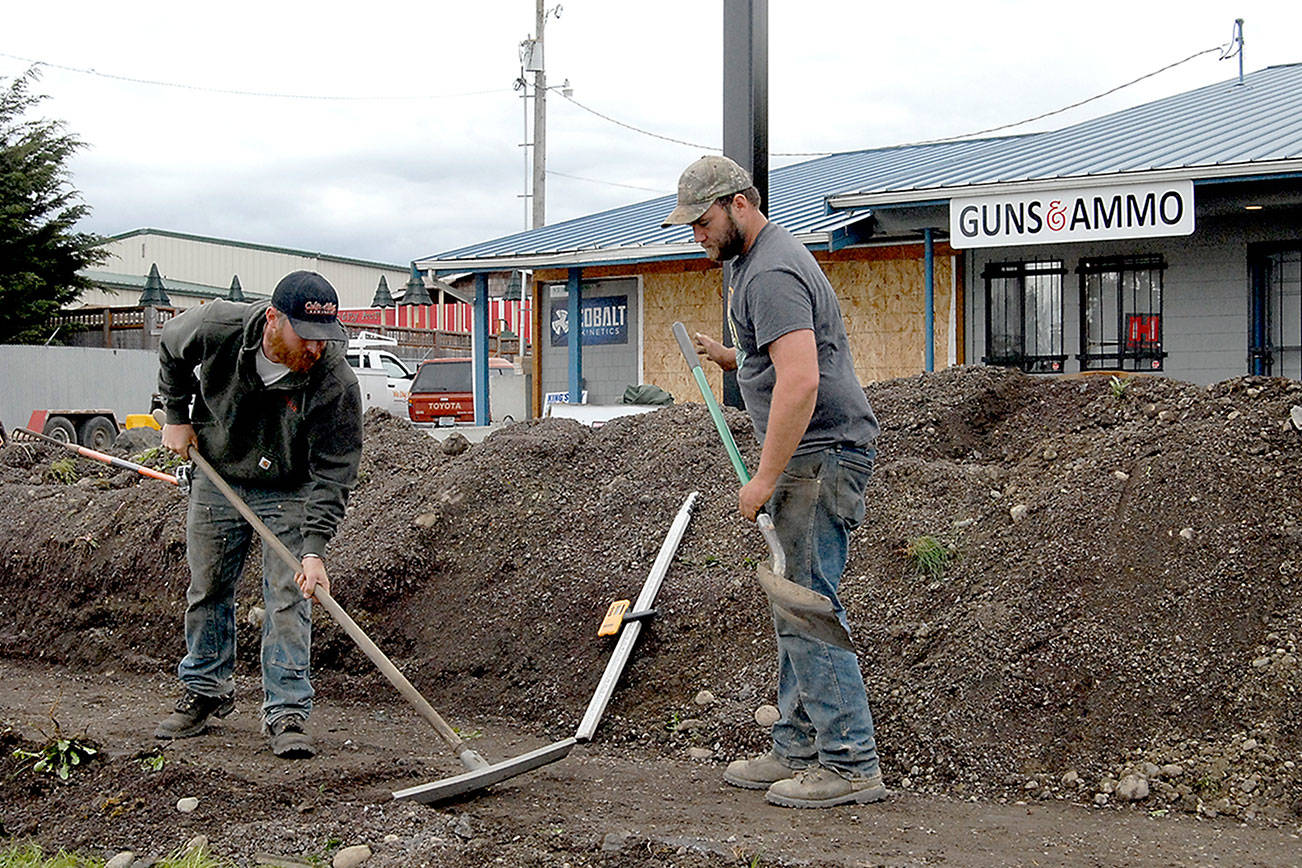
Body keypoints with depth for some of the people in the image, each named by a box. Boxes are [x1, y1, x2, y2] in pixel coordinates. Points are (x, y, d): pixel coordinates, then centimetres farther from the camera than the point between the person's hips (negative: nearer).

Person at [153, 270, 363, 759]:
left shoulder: (336, 383, -31)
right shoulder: (215, 327, -26)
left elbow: (333, 474, -27)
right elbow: (170, 349, 1)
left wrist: (314, 549, -35)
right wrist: (176, 415, 1)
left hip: (289, 493, -2)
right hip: (216, 478, 3)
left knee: (289, 599, -8)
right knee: (208, 590, 12)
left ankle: (286, 713, 0)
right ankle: (206, 691, 30)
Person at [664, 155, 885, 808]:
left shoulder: (772, 274, -17)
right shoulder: (755, 262, 18)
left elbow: (801, 381, -27)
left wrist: (765, 478, -25)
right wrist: (726, 357, 16)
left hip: (820, 454, -11)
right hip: (810, 457, 11)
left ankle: (851, 764, -5)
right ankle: (797, 751, 20)